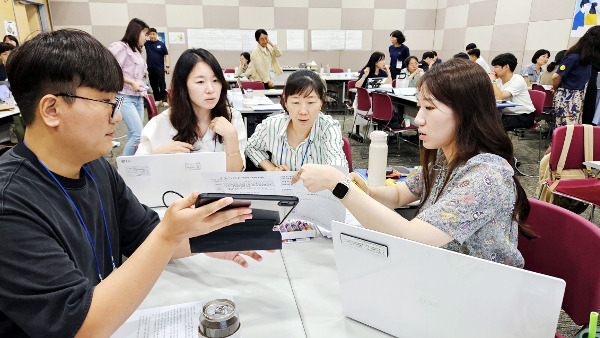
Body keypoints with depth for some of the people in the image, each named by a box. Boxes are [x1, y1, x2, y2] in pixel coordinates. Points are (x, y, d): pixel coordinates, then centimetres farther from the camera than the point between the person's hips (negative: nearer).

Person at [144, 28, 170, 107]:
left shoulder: (161, 44, 2)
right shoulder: (147, 43, 8)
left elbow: (166, 55, 1)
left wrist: (167, 66, -6)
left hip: (160, 68, -3)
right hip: (150, 68, 3)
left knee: (162, 84, -5)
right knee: (154, 85, 8)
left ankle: (164, 100, -2)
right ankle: (157, 100, 17)